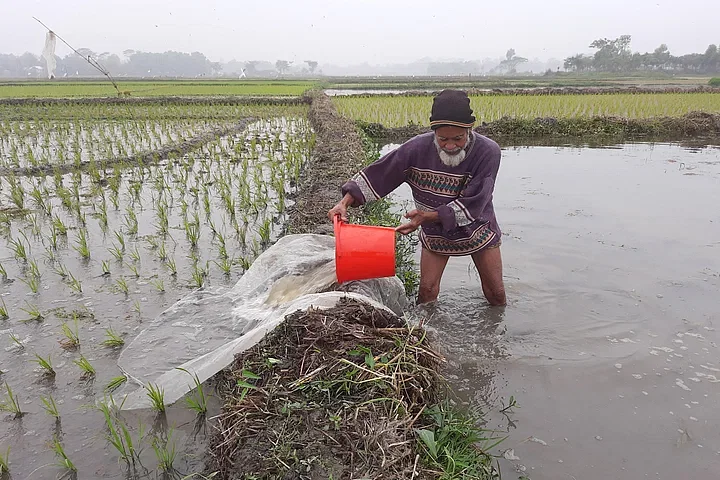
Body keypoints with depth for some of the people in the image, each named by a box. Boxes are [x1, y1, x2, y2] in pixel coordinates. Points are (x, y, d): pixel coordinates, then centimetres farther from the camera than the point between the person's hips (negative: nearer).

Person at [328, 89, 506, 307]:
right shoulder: (418, 148, -23)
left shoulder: (488, 152, -28)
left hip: (477, 229, 0)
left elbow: (472, 205, -29)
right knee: (427, 292, 3)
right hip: (434, 232, 1)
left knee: (496, 294, 10)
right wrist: (345, 202, -28)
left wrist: (428, 216, -38)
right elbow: (377, 173, -17)